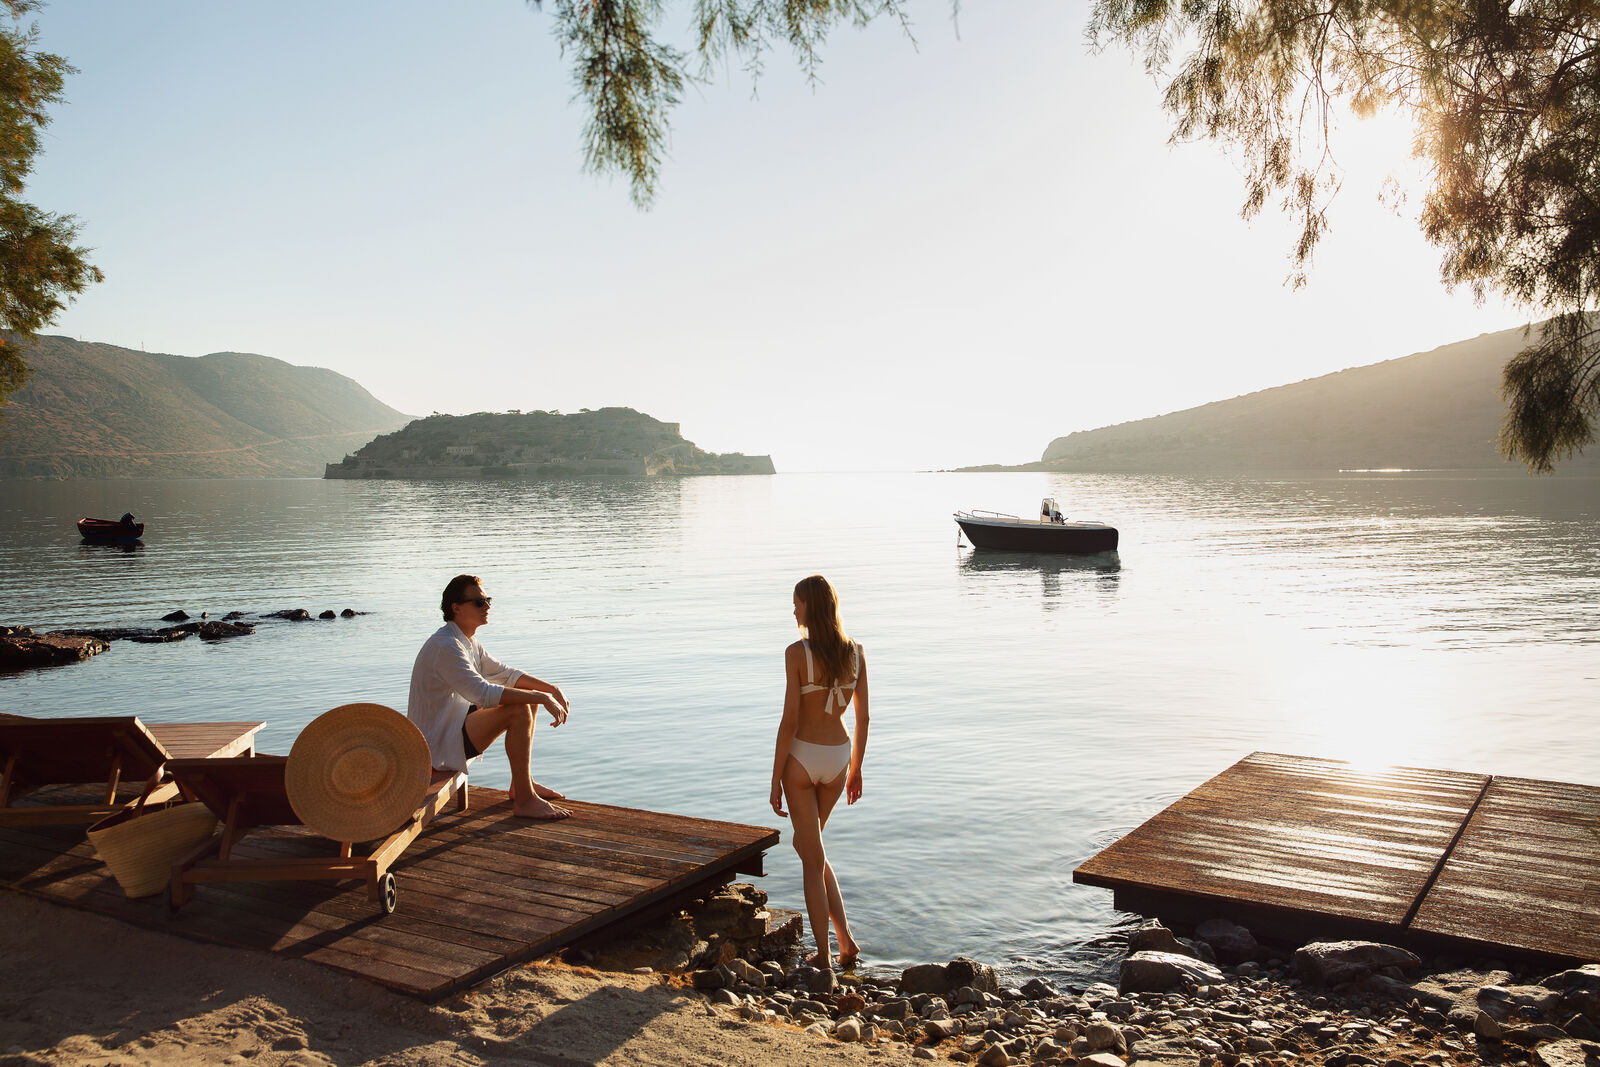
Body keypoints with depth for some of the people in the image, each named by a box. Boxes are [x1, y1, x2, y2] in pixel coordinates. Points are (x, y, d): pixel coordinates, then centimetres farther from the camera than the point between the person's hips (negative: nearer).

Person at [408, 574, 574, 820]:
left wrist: (551, 689, 1)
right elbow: (482, 693, -32)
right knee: (518, 710, -25)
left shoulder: (468, 642, 10)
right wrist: (543, 698, -30)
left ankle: (522, 783, 13)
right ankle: (524, 800, -18)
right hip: (438, 742, -10)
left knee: (529, 698, 11)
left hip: (455, 722, 10)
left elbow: (503, 673, 15)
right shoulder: (446, 647, -23)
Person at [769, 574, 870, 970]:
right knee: (807, 842, 25)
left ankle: (824, 956, 16)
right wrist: (856, 769, 16)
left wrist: (775, 779, -8)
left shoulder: (797, 653, -16)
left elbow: (789, 720, -16)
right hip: (838, 758, 5)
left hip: (801, 758, -5)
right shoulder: (854, 652, -1)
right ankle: (846, 939, 20)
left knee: (812, 857, 8)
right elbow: (863, 717, 5)